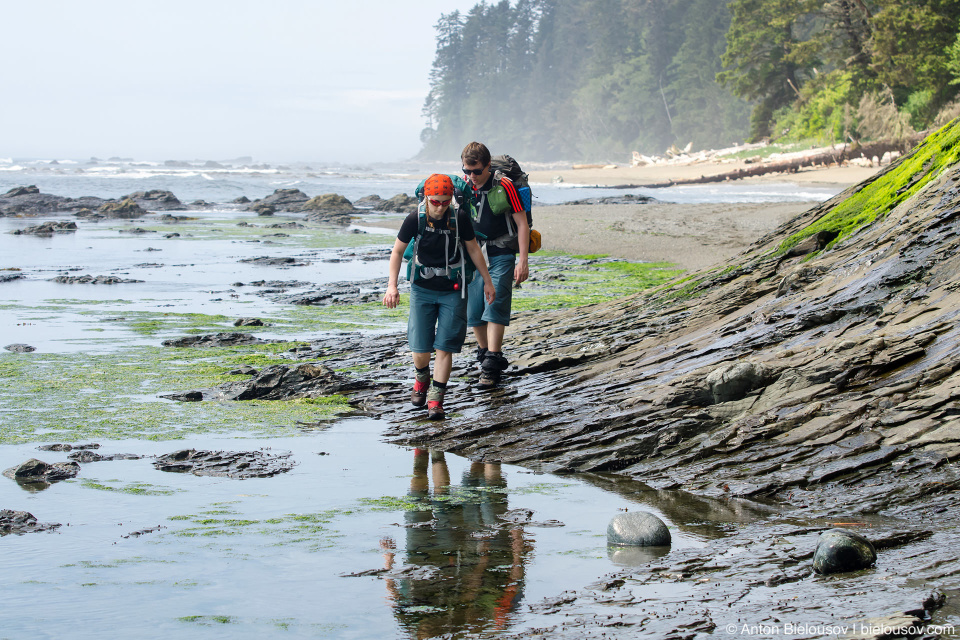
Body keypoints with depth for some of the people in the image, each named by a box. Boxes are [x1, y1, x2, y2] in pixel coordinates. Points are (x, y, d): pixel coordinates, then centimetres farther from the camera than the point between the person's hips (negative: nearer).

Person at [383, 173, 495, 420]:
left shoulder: (460, 218, -10)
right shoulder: (415, 220, -11)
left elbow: (473, 249, 6)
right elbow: (397, 251, 2)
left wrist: (487, 281, 11)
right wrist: (392, 286, -6)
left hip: (453, 291, 0)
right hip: (422, 291, 0)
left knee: (444, 348, -6)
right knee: (420, 348, -2)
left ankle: (435, 400, 3)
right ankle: (422, 379, 32)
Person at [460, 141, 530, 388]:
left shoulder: (504, 186, -13)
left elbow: (522, 223, -9)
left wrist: (522, 261, -13)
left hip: (501, 255, -5)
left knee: (495, 306, -13)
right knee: (473, 311, 4)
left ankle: (492, 365, -15)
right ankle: (485, 353, 22)